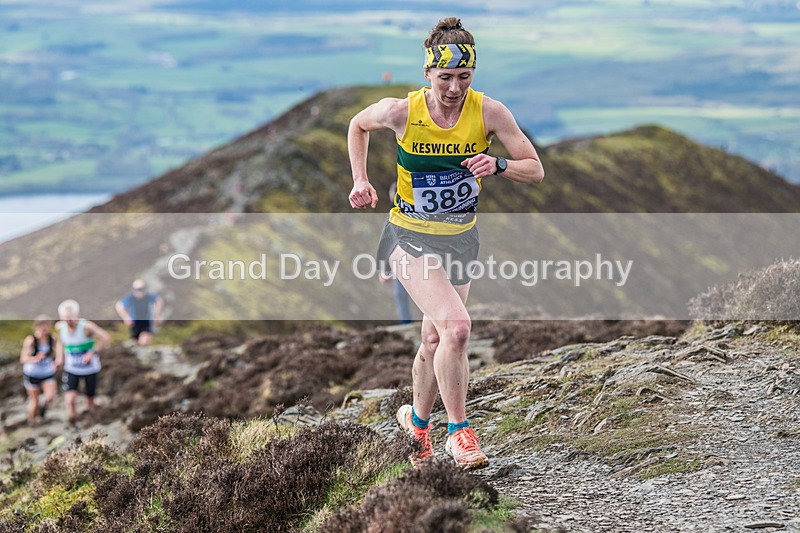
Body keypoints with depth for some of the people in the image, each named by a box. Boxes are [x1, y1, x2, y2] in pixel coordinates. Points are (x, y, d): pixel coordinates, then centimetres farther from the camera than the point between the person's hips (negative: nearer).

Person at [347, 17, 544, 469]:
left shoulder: (489, 112, -15)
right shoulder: (401, 112, -18)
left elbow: (536, 171, -10)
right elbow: (358, 125, 5)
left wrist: (498, 165, -29)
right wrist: (361, 181, -5)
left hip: (462, 237, 3)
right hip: (411, 236, -3)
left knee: (435, 341, 16)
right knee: (456, 326, -24)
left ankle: (417, 421, 43)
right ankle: (459, 431, -9)